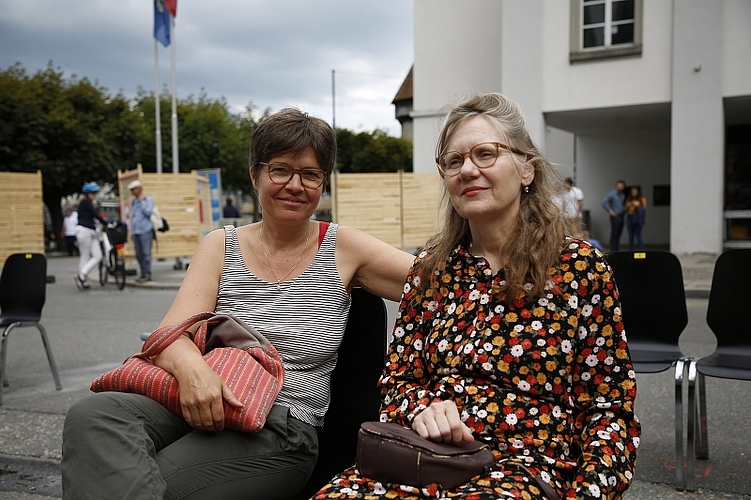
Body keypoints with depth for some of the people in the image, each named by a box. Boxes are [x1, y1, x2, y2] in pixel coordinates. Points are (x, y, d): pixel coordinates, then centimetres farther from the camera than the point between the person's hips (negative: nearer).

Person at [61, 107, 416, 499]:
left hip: (281, 427, -3)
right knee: (93, 415, -26)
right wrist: (189, 364, -23)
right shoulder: (221, 246, 10)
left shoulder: (343, 248, 7)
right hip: (198, 403, 4)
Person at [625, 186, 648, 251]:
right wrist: (628, 206, -5)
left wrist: (637, 206, -12)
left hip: (638, 219, -4)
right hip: (630, 218, 4)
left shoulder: (642, 199, 3)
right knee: (631, 236, 5)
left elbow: (644, 209, 0)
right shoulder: (629, 200, 13)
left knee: (638, 235, -9)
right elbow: (626, 210, 14)